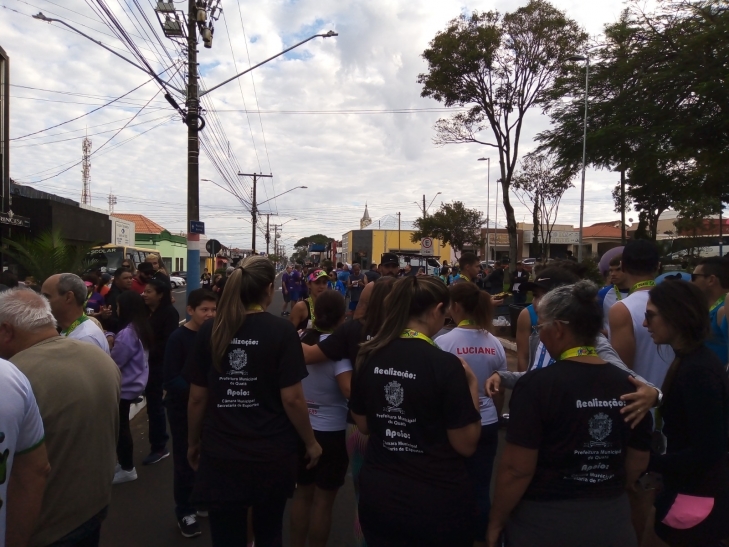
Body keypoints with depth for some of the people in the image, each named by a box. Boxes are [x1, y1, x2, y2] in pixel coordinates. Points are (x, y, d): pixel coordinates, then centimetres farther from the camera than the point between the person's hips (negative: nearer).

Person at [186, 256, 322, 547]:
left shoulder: (210, 330, -4)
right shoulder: (281, 331, -13)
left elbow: (197, 397, 1)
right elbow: (292, 399, -13)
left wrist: (193, 442, 16)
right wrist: (311, 442, 1)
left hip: (221, 455, 2)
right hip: (271, 454, -1)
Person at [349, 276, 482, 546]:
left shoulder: (368, 357, -5)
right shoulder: (445, 364, -20)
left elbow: (363, 425, 7)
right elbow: (466, 445, -14)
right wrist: (471, 385, -6)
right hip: (436, 499, -3)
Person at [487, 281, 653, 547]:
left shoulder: (536, 384, -20)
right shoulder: (629, 386, -6)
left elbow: (517, 470, -18)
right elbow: (638, 463, 5)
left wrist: (496, 521, -4)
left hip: (545, 520, -4)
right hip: (613, 518, 4)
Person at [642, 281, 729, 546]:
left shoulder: (697, 371, -24)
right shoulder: (691, 361, 5)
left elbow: (708, 451, -24)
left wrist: (648, 462, -19)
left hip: (697, 499, -9)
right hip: (692, 491, 9)